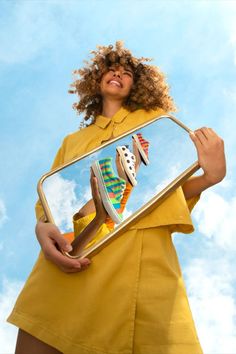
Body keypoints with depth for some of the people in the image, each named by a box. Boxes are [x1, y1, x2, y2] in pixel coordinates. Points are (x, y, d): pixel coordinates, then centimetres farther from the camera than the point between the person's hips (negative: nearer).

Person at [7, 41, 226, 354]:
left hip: (143, 264, -2)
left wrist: (209, 177, -7)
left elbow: (175, 189, 16)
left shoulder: (156, 118, 19)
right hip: (68, 266, 3)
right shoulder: (72, 141, 24)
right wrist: (42, 228, -4)